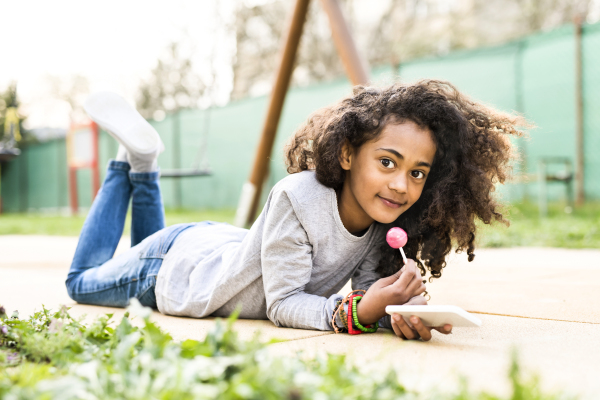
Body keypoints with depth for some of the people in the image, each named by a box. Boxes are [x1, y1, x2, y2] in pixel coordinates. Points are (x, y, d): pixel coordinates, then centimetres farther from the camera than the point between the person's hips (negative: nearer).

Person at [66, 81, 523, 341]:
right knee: (83, 281, 25)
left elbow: (371, 286, -21)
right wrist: (353, 312, -50)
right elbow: (283, 303, -34)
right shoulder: (298, 199, -41)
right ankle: (134, 158, 24)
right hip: (176, 264, -5)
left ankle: (143, 171, 35)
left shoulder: (384, 218, -21)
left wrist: (403, 309, -43)